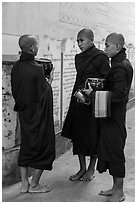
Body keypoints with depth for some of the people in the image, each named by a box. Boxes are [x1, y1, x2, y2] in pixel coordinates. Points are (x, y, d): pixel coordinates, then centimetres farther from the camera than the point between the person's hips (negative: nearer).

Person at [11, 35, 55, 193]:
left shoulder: (16, 67, 0)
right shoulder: (36, 69, -21)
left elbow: (14, 92, 7)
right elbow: (44, 94, -16)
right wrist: (49, 80, -1)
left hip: (24, 113, 7)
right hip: (38, 114, -7)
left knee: (26, 146, 17)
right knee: (43, 146, 8)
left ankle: (24, 183, 24)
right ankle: (34, 185, 16)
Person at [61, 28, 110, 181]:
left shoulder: (100, 57, -8)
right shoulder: (79, 58, 13)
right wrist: (76, 93, 15)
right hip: (78, 99, 7)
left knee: (92, 136, 2)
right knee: (77, 134, 8)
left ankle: (91, 169, 19)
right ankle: (82, 168, 21)